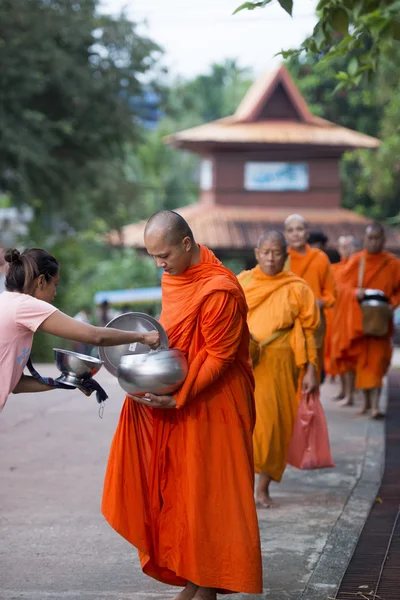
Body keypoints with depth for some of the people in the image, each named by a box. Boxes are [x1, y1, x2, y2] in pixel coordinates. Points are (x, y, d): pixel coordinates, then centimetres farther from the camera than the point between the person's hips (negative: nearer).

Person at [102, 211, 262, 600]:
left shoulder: (219, 290, -21)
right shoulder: (174, 274, 6)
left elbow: (219, 357, -20)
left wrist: (178, 398, -24)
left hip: (211, 405, -8)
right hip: (176, 397, 8)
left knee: (206, 494, 0)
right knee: (176, 490, 9)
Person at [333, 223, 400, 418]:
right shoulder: (355, 261, 2)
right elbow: (343, 285, 2)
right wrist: (355, 292, -19)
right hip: (357, 318, 2)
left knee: (375, 360, -11)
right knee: (361, 359, 6)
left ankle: (374, 404, -16)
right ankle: (367, 400, 18)